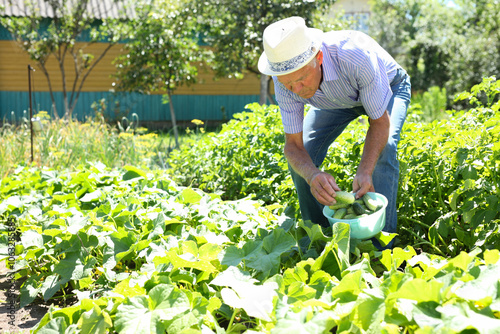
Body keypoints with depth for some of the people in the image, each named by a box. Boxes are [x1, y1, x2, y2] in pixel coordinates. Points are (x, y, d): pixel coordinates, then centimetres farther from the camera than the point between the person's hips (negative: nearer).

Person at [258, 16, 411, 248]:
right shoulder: (285, 77, -32)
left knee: (384, 149, -31)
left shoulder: (356, 55, -45)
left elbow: (380, 121, -32)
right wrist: (312, 174, -50)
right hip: (336, 99, 4)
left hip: (389, 88, -3)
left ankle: (381, 245, -21)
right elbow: (293, 144, -26)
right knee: (301, 160, -11)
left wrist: (364, 171, -49)